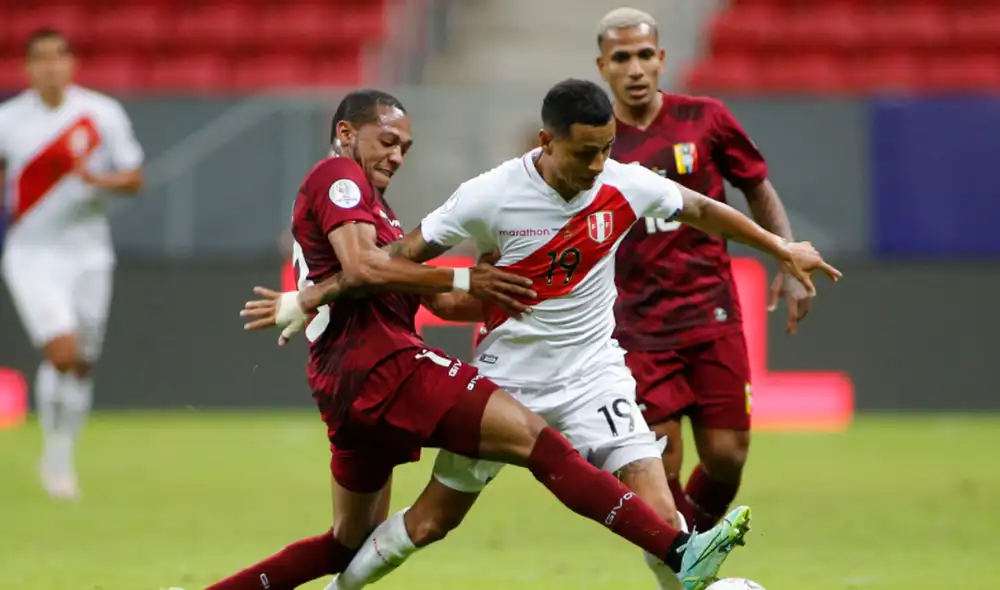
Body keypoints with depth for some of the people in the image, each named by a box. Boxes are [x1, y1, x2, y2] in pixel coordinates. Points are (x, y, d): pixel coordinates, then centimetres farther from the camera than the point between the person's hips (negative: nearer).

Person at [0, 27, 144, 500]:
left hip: (88, 255, 2)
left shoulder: (104, 115, -3)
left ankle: (63, 457, 26)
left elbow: (134, 178, 1)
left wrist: (101, 180, -18)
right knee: (62, 352, -19)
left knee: (82, 367, 7)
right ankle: (53, 451, -2)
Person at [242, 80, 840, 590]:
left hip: (591, 370, 2)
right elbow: (403, 255, -10)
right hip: (506, 376, -2)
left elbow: (702, 211, 7)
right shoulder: (492, 197, -19)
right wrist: (308, 299, -10)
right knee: (433, 518, 6)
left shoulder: (626, 186, -12)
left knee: (644, 478, -20)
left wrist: (781, 248, 16)